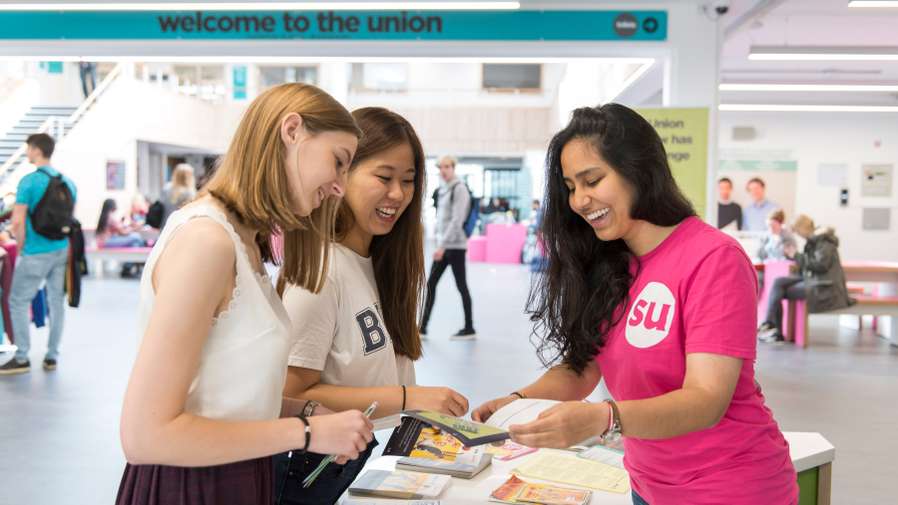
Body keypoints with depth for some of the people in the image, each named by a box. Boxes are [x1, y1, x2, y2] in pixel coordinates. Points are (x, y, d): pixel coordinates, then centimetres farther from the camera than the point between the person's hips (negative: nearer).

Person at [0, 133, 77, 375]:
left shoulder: (29, 181, -13)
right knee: (57, 301, 11)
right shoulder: (68, 182, 7)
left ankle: (22, 358, 6)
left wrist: (21, 248, -1)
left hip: (36, 253, -6)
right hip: (62, 251, 6)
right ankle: (52, 356, 16)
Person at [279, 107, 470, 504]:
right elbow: (293, 398, -20)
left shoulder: (381, 262, 5)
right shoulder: (320, 269, -20)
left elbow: (377, 376, 4)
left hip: (377, 460, 7)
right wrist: (407, 398, -22)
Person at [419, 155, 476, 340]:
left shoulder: (459, 188, -11)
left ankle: (469, 328, 11)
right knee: (431, 284, 5)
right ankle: (423, 327, 9)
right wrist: (439, 243, 13)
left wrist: (442, 245, -22)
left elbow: (457, 220, -18)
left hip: (455, 245, -8)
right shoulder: (443, 189, 13)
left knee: (461, 286, 0)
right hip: (443, 245, 8)